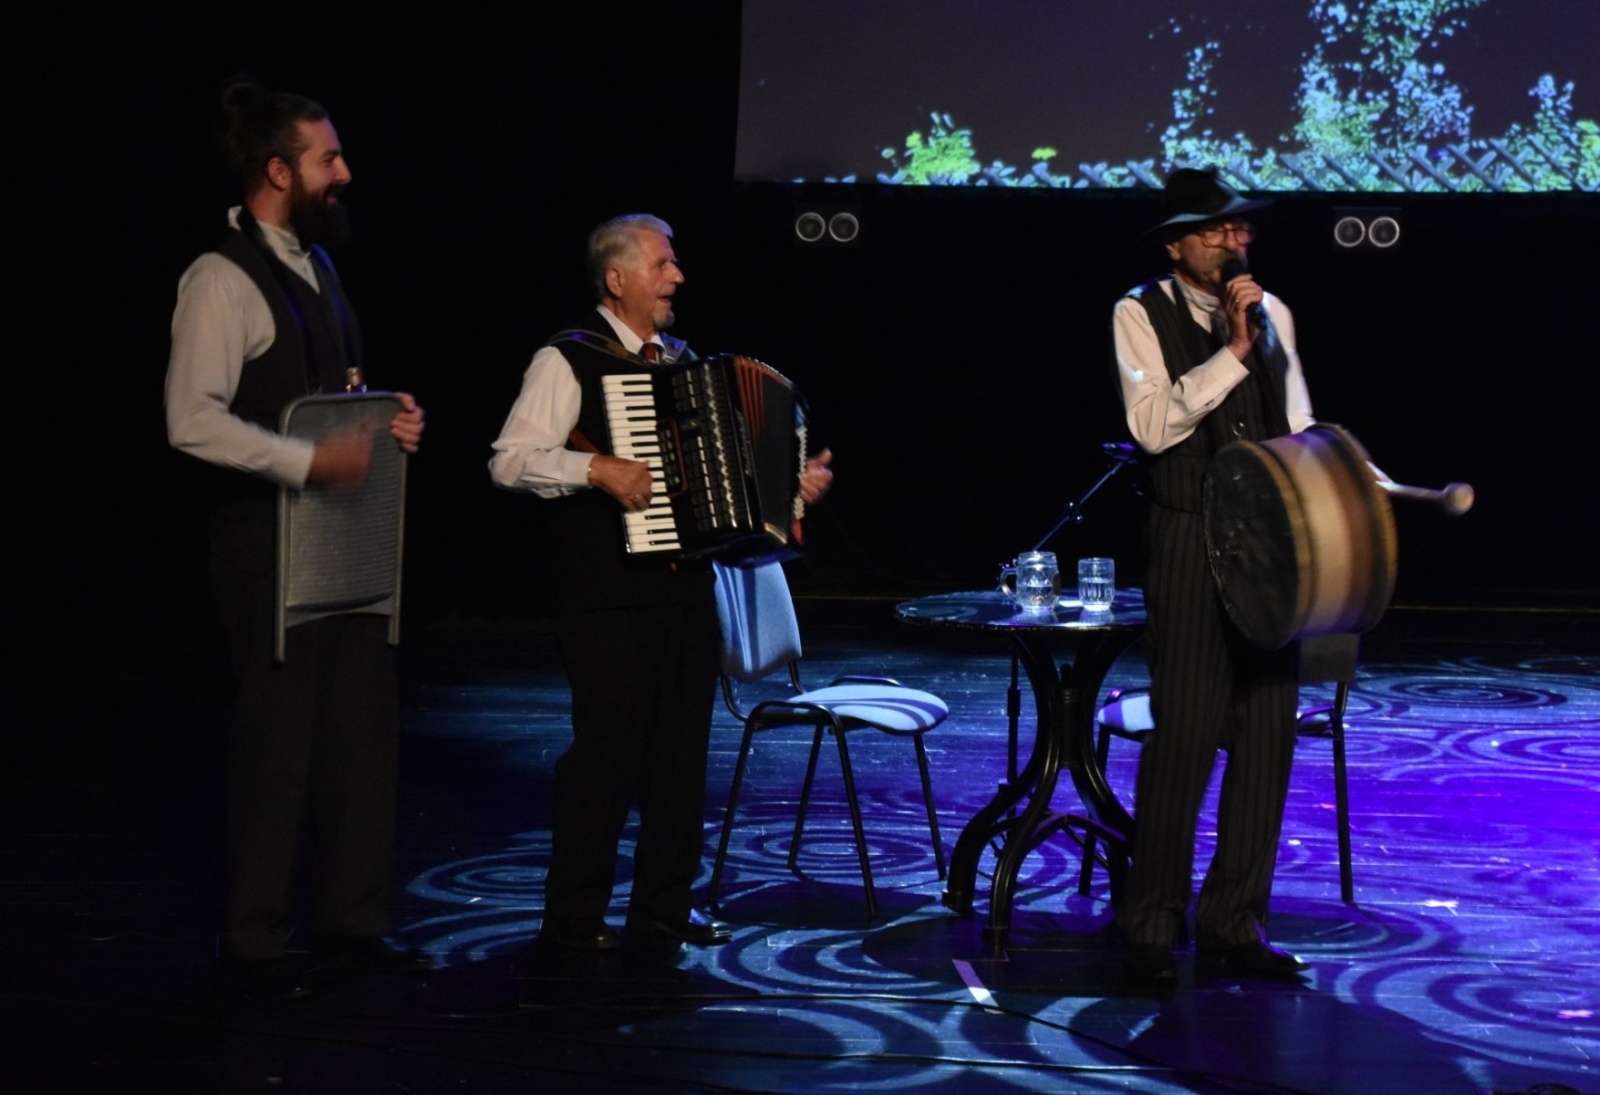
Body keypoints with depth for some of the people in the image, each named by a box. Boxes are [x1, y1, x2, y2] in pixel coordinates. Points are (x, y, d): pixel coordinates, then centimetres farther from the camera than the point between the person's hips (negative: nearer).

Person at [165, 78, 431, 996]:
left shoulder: (314, 263, 13)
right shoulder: (224, 279, -14)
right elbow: (193, 420, -22)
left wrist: (384, 420, 5)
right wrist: (310, 461, -27)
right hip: (269, 539, -8)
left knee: (366, 726, 10)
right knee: (281, 739, 0)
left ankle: (354, 924, 22)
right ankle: (256, 942, 13)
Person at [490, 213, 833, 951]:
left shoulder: (682, 362, 16)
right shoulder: (568, 360, -6)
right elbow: (510, 460, -14)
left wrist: (793, 478, 9)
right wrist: (598, 469, -24)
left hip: (685, 583, 7)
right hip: (608, 593, -7)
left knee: (682, 747, 9)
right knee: (607, 749, -3)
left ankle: (665, 907, 19)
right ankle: (573, 916, 8)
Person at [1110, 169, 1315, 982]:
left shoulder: (1272, 312, 14)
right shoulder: (1141, 315, -2)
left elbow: (1299, 427, 17)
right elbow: (1152, 425, -15)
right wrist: (1233, 352, -19)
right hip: (1188, 542, -5)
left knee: (1267, 731, 5)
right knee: (1185, 730, -8)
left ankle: (1234, 923, 15)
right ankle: (1152, 928, 4)